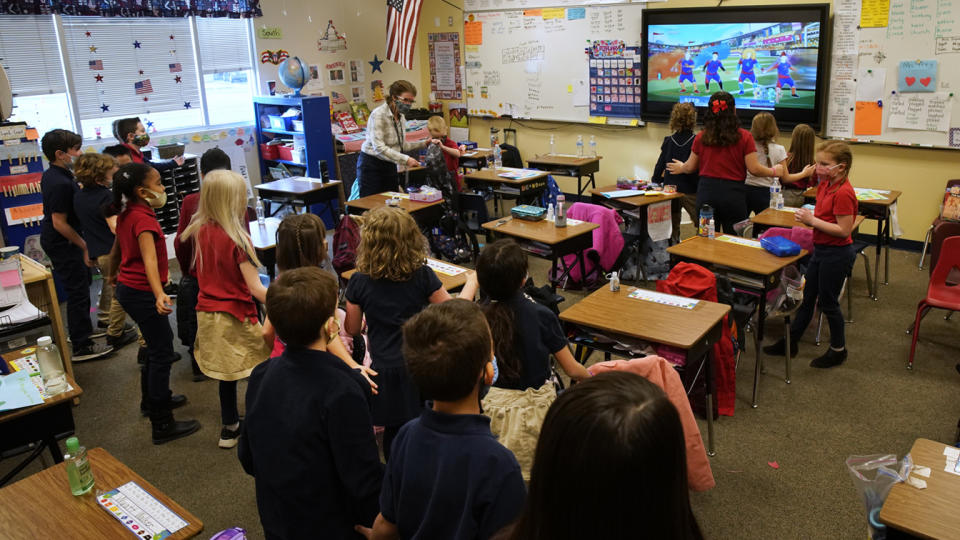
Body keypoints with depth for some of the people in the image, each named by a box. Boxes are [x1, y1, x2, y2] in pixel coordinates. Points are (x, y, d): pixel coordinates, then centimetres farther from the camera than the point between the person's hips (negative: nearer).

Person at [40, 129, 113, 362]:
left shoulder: (50, 175, 7)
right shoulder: (62, 183, -26)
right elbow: (60, 223, -25)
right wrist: (84, 246, -19)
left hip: (54, 241, 11)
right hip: (63, 244, -11)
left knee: (81, 283, 24)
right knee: (78, 292, -3)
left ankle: (82, 330, 41)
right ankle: (82, 347, 5)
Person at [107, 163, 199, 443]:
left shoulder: (126, 214, 5)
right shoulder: (143, 218, -23)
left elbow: (116, 249, 19)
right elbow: (149, 260, -37)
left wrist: (113, 276, 37)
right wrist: (159, 295, -50)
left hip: (127, 288, 10)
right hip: (142, 292, -10)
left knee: (159, 342, 24)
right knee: (162, 353, -2)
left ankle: (153, 398, 42)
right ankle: (162, 425, 3)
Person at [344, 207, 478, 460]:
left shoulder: (359, 282, -9)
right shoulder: (422, 276, -11)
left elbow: (352, 329, 2)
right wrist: (472, 283, 17)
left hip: (384, 371, 0)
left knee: (393, 432, 16)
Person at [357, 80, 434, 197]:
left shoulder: (401, 117, 6)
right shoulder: (379, 115, -18)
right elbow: (379, 147, -27)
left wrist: (424, 143, 1)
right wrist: (405, 159, -30)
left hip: (390, 166, 7)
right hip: (371, 165, -7)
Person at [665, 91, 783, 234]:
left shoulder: (701, 137, 1)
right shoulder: (744, 137, -6)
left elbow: (691, 167, 10)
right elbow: (754, 168, -6)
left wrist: (681, 168, 32)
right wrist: (774, 171, 12)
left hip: (706, 191, 2)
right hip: (733, 194, -2)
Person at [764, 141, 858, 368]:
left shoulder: (843, 193, -24)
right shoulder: (825, 185, 4)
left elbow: (844, 230, -25)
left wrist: (812, 220, -23)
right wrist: (808, 216, 3)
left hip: (836, 254, -9)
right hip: (821, 250, 9)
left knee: (827, 302, 5)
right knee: (808, 297, 16)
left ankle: (838, 350, 24)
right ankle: (790, 342, 27)